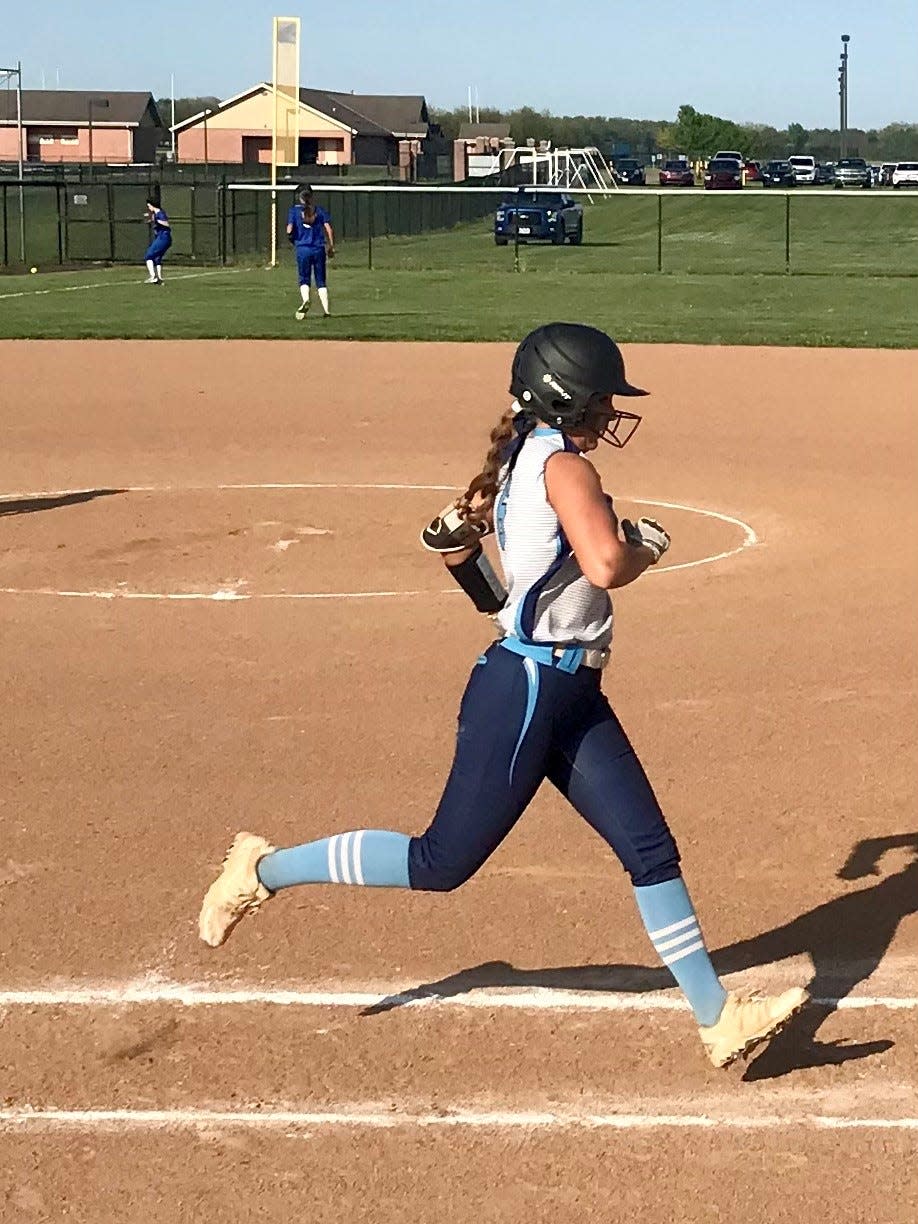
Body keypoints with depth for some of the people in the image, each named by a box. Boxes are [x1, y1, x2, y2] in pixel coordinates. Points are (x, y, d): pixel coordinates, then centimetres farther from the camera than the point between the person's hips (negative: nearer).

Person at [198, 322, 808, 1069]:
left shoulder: (522, 457, 12)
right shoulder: (561, 462, -15)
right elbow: (606, 568, -26)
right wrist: (647, 546, -8)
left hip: (571, 696, 10)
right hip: (527, 689, -10)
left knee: (650, 847, 6)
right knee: (444, 862, -1)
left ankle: (719, 1019, 9)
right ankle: (266, 869, 14)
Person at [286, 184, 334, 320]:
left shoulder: (294, 210, 3)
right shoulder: (319, 210, 8)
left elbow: (289, 230, -6)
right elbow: (328, 229, -1)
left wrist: (292, 240, 14)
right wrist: (331, 247, 4)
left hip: (303, 248, -1)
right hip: (319, 248, 1)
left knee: (304, 279, 8)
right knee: (321, 281, 7)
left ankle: (305, 300, -21)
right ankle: (326, 309, -4)